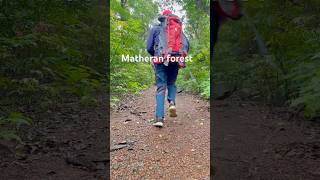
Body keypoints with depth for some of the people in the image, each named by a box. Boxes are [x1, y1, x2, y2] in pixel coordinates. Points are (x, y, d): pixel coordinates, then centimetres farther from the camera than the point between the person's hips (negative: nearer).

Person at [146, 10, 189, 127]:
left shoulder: (155, 28, 14)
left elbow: (149, 47, 8)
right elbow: (186, 44, 6)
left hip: (160, 59, -1)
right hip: (174, 60, 1)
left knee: (161, 88, -1)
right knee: (171, 84, 21)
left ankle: (159, 118, -12)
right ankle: (172, 103, -8)